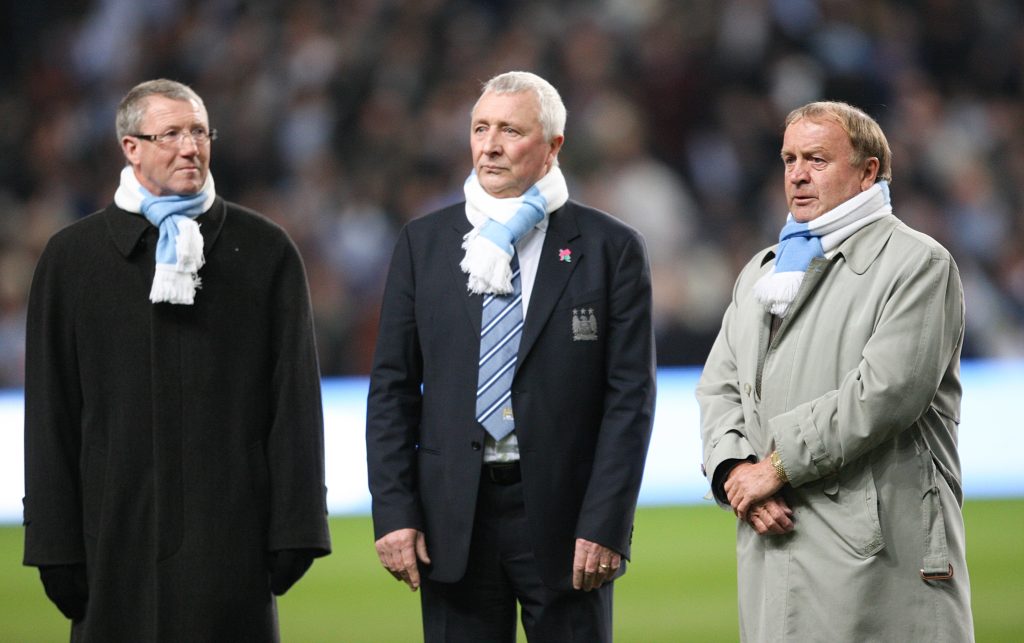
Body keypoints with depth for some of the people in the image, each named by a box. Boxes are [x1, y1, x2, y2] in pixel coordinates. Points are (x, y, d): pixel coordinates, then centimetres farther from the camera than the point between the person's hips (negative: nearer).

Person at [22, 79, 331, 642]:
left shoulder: (264, 250, 7)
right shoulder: (72, 256, 8)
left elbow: (295, 399, 4)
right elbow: (50, 411, 6)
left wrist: (295, 527, -3)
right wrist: (55, 543, 0)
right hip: (118, 530, 0)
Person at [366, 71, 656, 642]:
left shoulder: (610, 248, 0)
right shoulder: (423, 243, 8)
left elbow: (631, 396, -3)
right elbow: (393, 386, 7)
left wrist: (605, 524, -11)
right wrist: (394, 511, -2)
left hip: (563, 517, -2)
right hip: (453, 519, 2)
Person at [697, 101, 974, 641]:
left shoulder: (918, 263, -3)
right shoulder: (761, 271, 21)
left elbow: (886, 391, -15)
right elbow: (719, 388, 16)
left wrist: (777, 466, -13)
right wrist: (734, 470, -5)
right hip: (773, 539, 6)